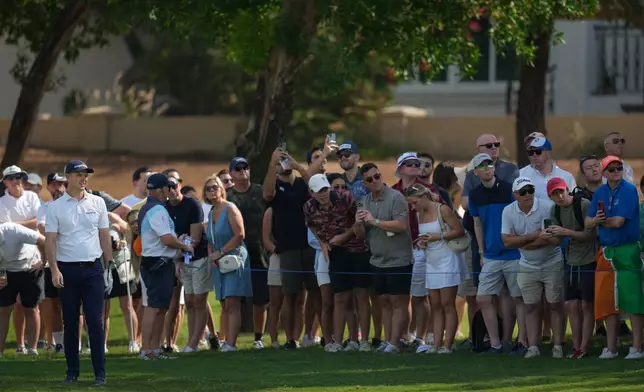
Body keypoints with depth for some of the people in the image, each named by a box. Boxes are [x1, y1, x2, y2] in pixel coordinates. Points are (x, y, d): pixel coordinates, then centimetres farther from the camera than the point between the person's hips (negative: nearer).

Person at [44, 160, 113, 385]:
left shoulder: (97, 203, 6)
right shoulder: (55, 207, 0)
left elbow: (105, 236, 11)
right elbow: (50, 240, -3)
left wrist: (109, 264, 7)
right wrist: (54, 270, -12)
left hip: (93, 268, 0)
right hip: (67, 269, 0)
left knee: (95, 321, -4)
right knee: (70, 322, 5)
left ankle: (100, 373, -4)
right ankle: (72, 372, 12)